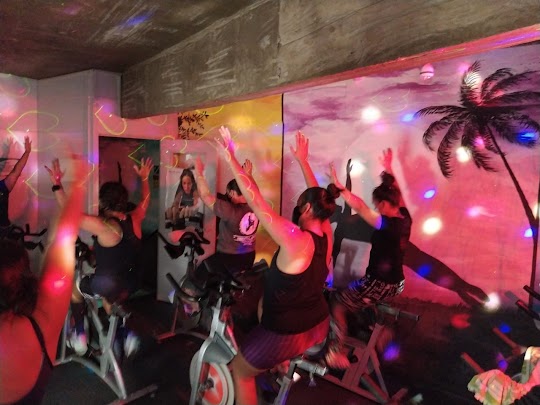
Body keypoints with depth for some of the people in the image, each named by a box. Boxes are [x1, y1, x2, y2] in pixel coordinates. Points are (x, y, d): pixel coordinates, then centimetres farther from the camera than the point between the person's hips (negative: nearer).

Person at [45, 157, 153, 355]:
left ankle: (80, 336, 26)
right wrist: (144, 178, 24)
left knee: (75, 286, 24)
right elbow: (145, 201, 14)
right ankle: (126, 333, 26)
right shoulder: (135, 219, -6)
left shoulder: (104, 226, -24)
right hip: (131, 285, 6)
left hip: (107, 286, -5)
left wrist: (57, 185, -15)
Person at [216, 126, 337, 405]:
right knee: (268, 301, 34)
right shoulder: (325, 234, -7)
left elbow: (257, 203, -30)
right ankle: (285, 367, 42)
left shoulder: (295, 240, -28)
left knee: (240, 370, 18)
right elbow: (317, 198, 6)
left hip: (289, 334, -7)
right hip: (319, 326, 8)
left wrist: (232, 160, -25)